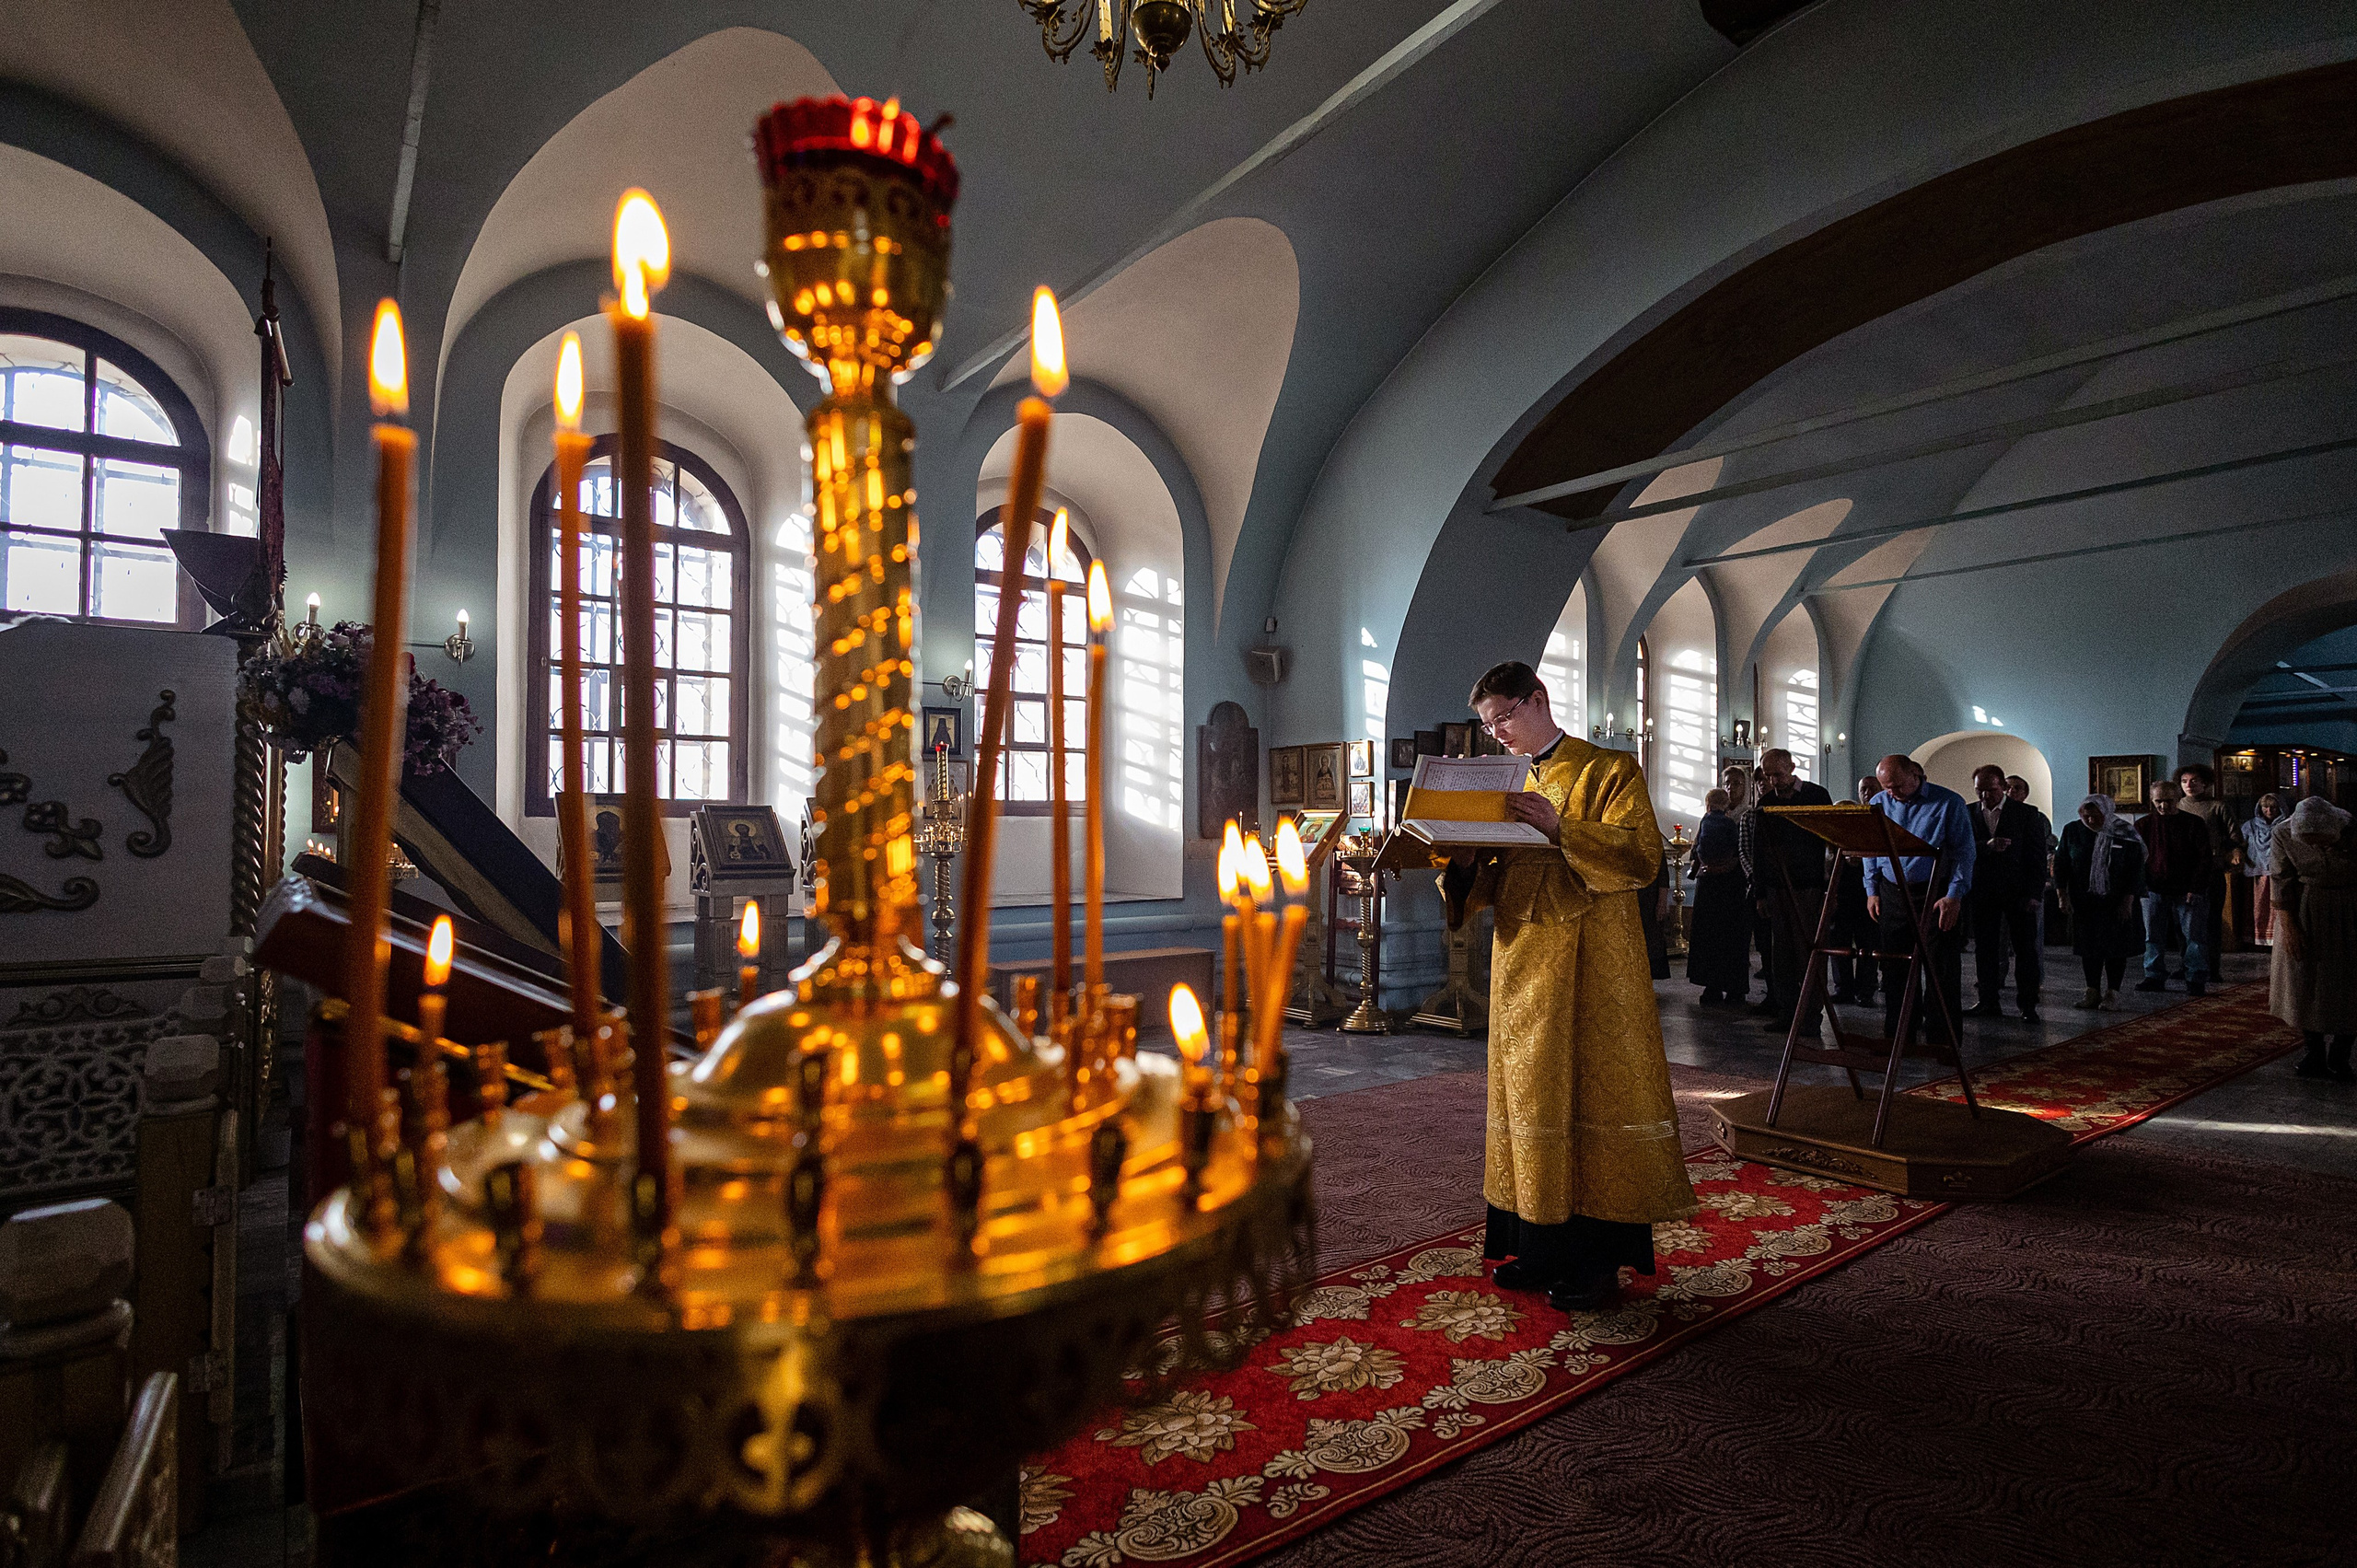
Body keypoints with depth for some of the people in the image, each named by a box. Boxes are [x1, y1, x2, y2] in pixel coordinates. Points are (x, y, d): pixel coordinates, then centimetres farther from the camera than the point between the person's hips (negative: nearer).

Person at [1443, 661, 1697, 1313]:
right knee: (1530, 1095, 9)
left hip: (1592, 967, -6)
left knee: (1593, 1094, -2)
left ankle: (1598, 1258, 9)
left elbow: (1642, 855, -14)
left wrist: (1562, 828, -25)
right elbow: (1491, 882, 15)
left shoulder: (1610, 771, -1)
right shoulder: (1507, 784, 17)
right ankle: (1542, 1245, 20)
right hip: (1522, 965, 6)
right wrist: (1465, 862, -7)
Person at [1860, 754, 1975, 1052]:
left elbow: (1963, 852, -5)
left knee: (1942, 971, -1)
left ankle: (1946, 1041, 7)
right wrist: (1872, 891, 8)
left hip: (1937, 897, -4)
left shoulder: (1949, 803, -3)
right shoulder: (1878, 804, 9)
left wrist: (1954, 896, -12)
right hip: (1892, 896, 4)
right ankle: (1896, 1038, 14)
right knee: (1894, 970, 6)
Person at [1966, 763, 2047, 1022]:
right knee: (1984, 948, 6)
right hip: (1983, 892, 2)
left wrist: (2034, 893, -10)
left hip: (2018, 891, -2)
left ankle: (2028, 1005, 9)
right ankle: (1989, 1001, 14)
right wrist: (1986, 846, -25)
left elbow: (2037, 856, -3)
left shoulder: (2027, 815, -1)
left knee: (2025, 949, 2)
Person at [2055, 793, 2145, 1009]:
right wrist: (2063, 896, -2)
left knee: (2116, 945, 2)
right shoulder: (2072, 831, -2)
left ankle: (2112, 992, 11)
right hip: (2084, 901, 2)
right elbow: (2061, 864, 3)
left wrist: (2128, 900, -8)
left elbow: (2136, 868, -4)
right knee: (2088, 946, 4)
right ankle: (2093, 992, 12)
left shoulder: (2125, 834, -6)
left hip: (2116, 901, -1)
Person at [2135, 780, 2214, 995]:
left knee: (2195, 936, 2)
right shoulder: (2145, 825, 5)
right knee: (2153, 937, 6)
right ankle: (2154, 976, 14)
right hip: (2154, 891, 2)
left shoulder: (2194, 824, -2)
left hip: (2188, 892, -2)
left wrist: (2196, 888, -10)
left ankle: (2196, 980, 9)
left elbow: (2204, 858, -3)